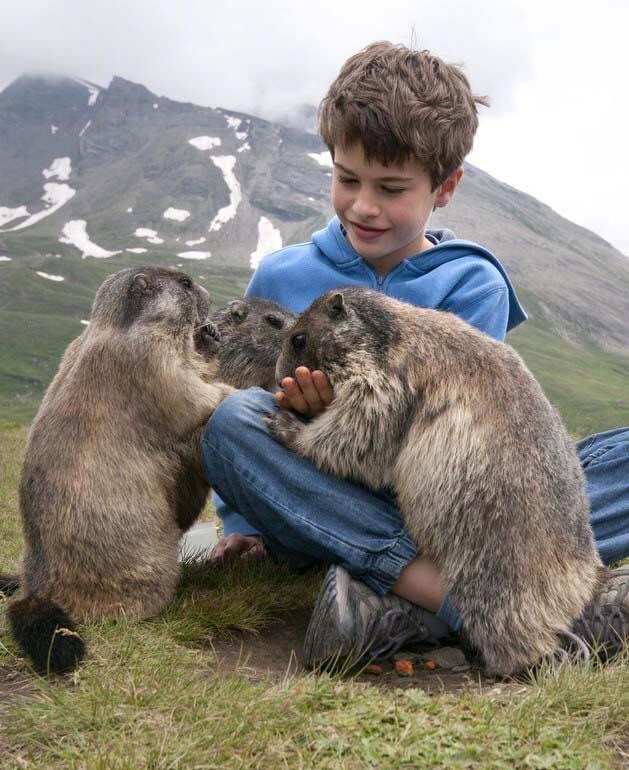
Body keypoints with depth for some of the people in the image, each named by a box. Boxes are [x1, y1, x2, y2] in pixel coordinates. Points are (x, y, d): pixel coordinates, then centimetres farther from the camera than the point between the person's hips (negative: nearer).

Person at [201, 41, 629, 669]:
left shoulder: (474, 285, 2)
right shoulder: (279, 278, 6)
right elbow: (239, 407, 13)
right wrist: (242, 522, 6)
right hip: (322, 514, 1)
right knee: (231, 418, -31)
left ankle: (403, 606, -39)